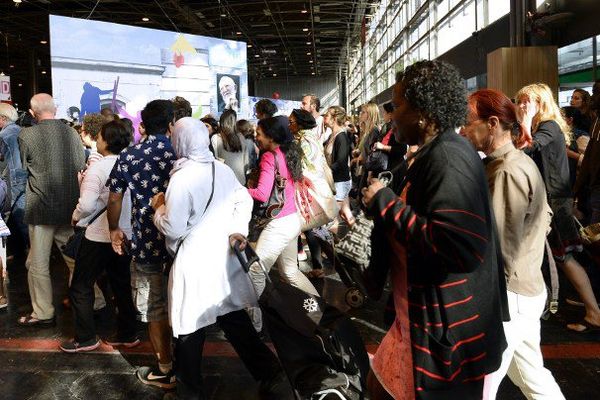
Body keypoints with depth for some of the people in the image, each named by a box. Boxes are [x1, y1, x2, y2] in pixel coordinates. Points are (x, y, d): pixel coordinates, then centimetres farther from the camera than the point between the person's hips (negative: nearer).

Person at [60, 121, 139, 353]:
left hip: (100, 237, -6)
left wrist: (76, 217, -6)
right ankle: (127, 334, 25)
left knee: (81, 286, 9)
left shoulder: (98, 167, -17)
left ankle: (85, 338, 16)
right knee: (122, 285, 17)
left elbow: (87, 204, -25)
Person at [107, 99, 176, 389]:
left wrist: (114, 230, 19)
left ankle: (165, 371, 24)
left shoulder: (128, 156, -3)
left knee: (155, 310, 12)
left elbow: (115, 198, 3)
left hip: (146, 244, -1)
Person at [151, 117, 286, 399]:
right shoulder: (223, 170, 3)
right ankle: (268, 370, 24)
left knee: (190, 328, 10)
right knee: (234, 318, 18)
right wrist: (238, 229, 7)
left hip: (194, 264, -7)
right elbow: (244, 200, 14)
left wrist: (159, 207, 1)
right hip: (224, 257, 7)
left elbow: (173, 229, -16)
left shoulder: (181, 178, -19)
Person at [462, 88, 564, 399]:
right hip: (527, 287, 10)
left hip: (508, 294, -10)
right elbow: (544, 219, 18)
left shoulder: (506, 172, -21)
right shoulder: (521, 162, 10)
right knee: (531, 374, 23)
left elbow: (500, 253, -24)